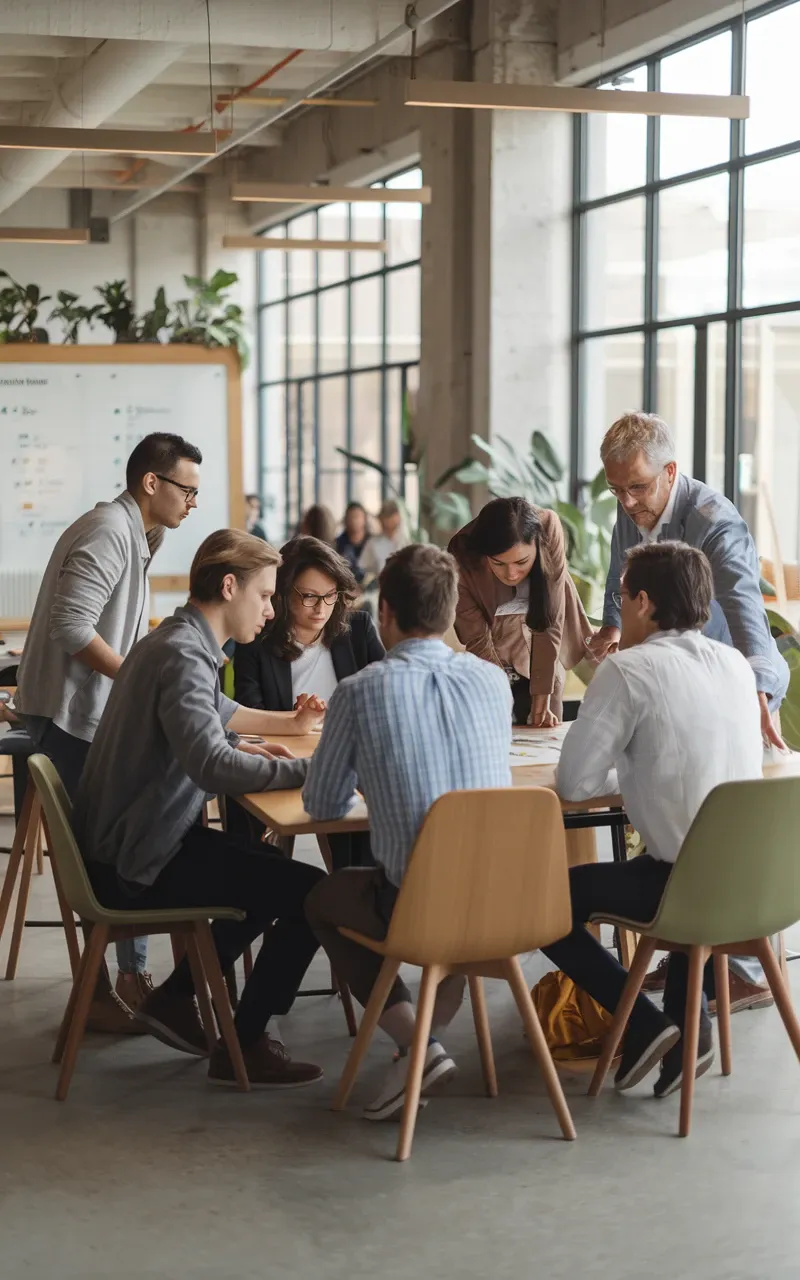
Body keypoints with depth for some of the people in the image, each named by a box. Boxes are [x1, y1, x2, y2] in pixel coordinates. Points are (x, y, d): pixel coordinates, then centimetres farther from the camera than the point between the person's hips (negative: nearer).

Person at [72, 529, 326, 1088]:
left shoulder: (176, 642, 12)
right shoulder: (182, 655, -20)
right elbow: (211, 765, -34)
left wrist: (245, 748, 7)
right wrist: (309, 770, -28)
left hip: (134, 843, 11)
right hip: (137, 862, -11)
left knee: (274, 873, 25)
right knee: (313, 894, -14)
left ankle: (175, 996, 24)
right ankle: (243, 1046, -2)